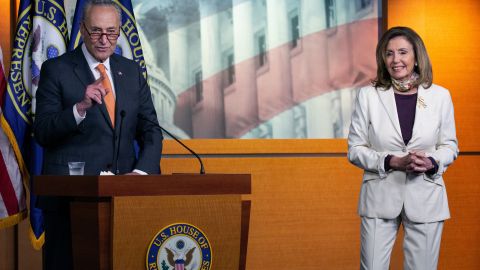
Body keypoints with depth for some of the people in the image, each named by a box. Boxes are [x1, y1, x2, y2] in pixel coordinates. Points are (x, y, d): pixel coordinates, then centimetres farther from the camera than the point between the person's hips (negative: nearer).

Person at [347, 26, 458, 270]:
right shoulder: (368, 95, -3)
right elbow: (355, 149, -1)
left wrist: (432, 163, -14)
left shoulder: (440, 96, 0)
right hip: (380, 198, -1)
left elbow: (449, 145, 8)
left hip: (425, 198, 1)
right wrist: (393, 161, -17)